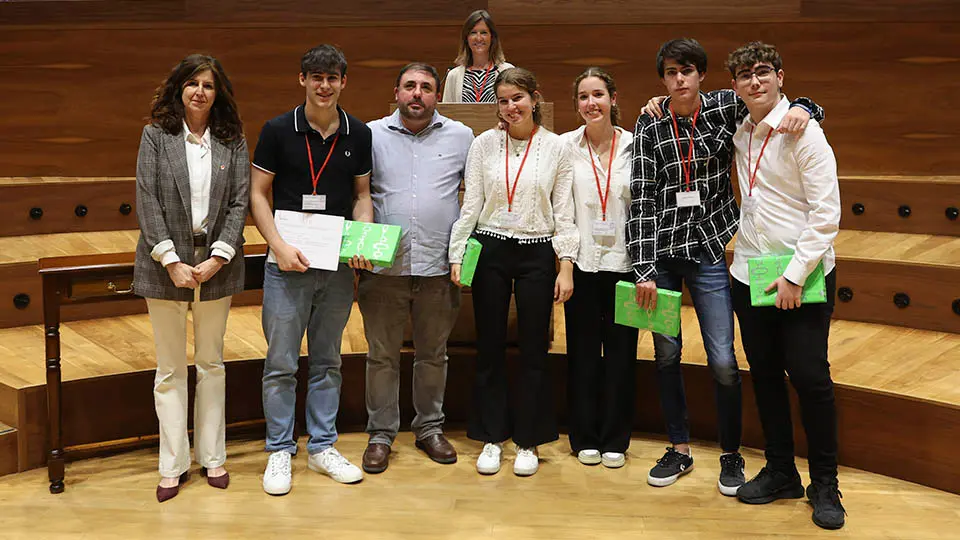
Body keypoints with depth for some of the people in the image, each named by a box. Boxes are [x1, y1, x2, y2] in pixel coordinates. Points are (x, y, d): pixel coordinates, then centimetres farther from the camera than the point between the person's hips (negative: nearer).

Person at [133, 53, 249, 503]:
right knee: (170, 369, 6)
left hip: (216, 263, 1)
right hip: (166, 264, -1)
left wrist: (218, 257, -12)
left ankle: (211, 457, 21)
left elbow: (240, 202, -1)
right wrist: (171, 261, -13)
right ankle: (173, 465, 14)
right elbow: (147, 200, -6)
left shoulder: (232, 140, 3)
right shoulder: (156, 135, 0)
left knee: (211, 363, 11)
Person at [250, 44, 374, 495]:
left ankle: (322, 447, 22)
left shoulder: (358, 134, 4)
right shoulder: (278, 130, -4)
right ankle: (280, 451, 13)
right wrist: (279, 246, -14)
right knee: (281, 363, 1)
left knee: (327, 361, 12)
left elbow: (362, 195, 11)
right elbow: (258, 194, -2)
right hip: (288, 262, -3)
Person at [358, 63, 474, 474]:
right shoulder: (372, 135, 4)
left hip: (439, 266, 1)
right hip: (384, 266, 0)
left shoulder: (461, 137, 6)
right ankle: (381, 434, 17)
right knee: (382, 355, 6)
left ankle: (429, 428, 26)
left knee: (433, 354, 12)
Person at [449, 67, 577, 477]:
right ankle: (492, 438, 19)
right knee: (490, 348, 7)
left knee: (534, 350, 4)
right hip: (491, 251, 1)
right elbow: (470, 205, 5)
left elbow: (564, 213, 1)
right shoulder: (484, 144, 3)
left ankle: (528, 442, 17)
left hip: (537, 253, -1)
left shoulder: (555, 147, 1)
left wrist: (566, 268, -4)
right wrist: (457, 255, -2)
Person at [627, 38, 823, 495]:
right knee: (666, 354, 10)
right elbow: (641, 198, -5)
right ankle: (679, 449, 27)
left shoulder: (726, 107, 0)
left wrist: (802, 109, -16)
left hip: (709, 249, -1)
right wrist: (643, 270, -11)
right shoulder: (649, 126, 0)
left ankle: (731, 454, 17)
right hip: (659, 250, 1)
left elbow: (791, 107, 10)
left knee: (723, 362, -3)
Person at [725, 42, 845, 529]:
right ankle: (780, 472, 25)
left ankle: (824, 485, 10)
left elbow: (826, 213, -14)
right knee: (764, 375, 11)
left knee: (809, 376, -4)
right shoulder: (739, 133, 7)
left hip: (802, 276, -6)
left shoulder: (803, 132, -10)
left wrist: (796, 274, -17)